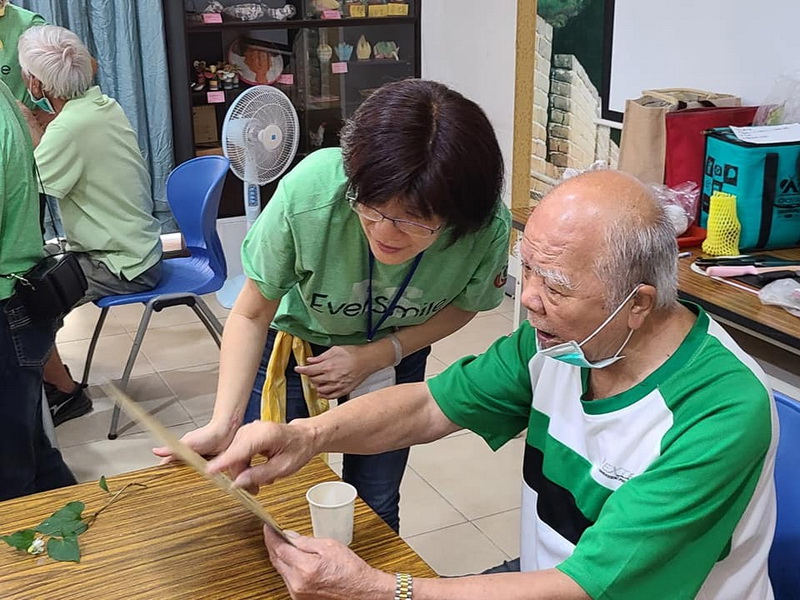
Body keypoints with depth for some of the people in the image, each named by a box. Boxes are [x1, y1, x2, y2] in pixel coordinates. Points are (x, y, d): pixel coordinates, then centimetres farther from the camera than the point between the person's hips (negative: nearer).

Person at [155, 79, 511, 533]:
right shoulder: (307, 194, -37)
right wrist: (223, 424, -31)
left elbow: (461, 306, -8)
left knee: (374, 508, 12)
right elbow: (252, 314, -22)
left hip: (394, 353, 1)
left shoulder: (488, 229, -32)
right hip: (296, 340, -1)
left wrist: (375, 356, -19)